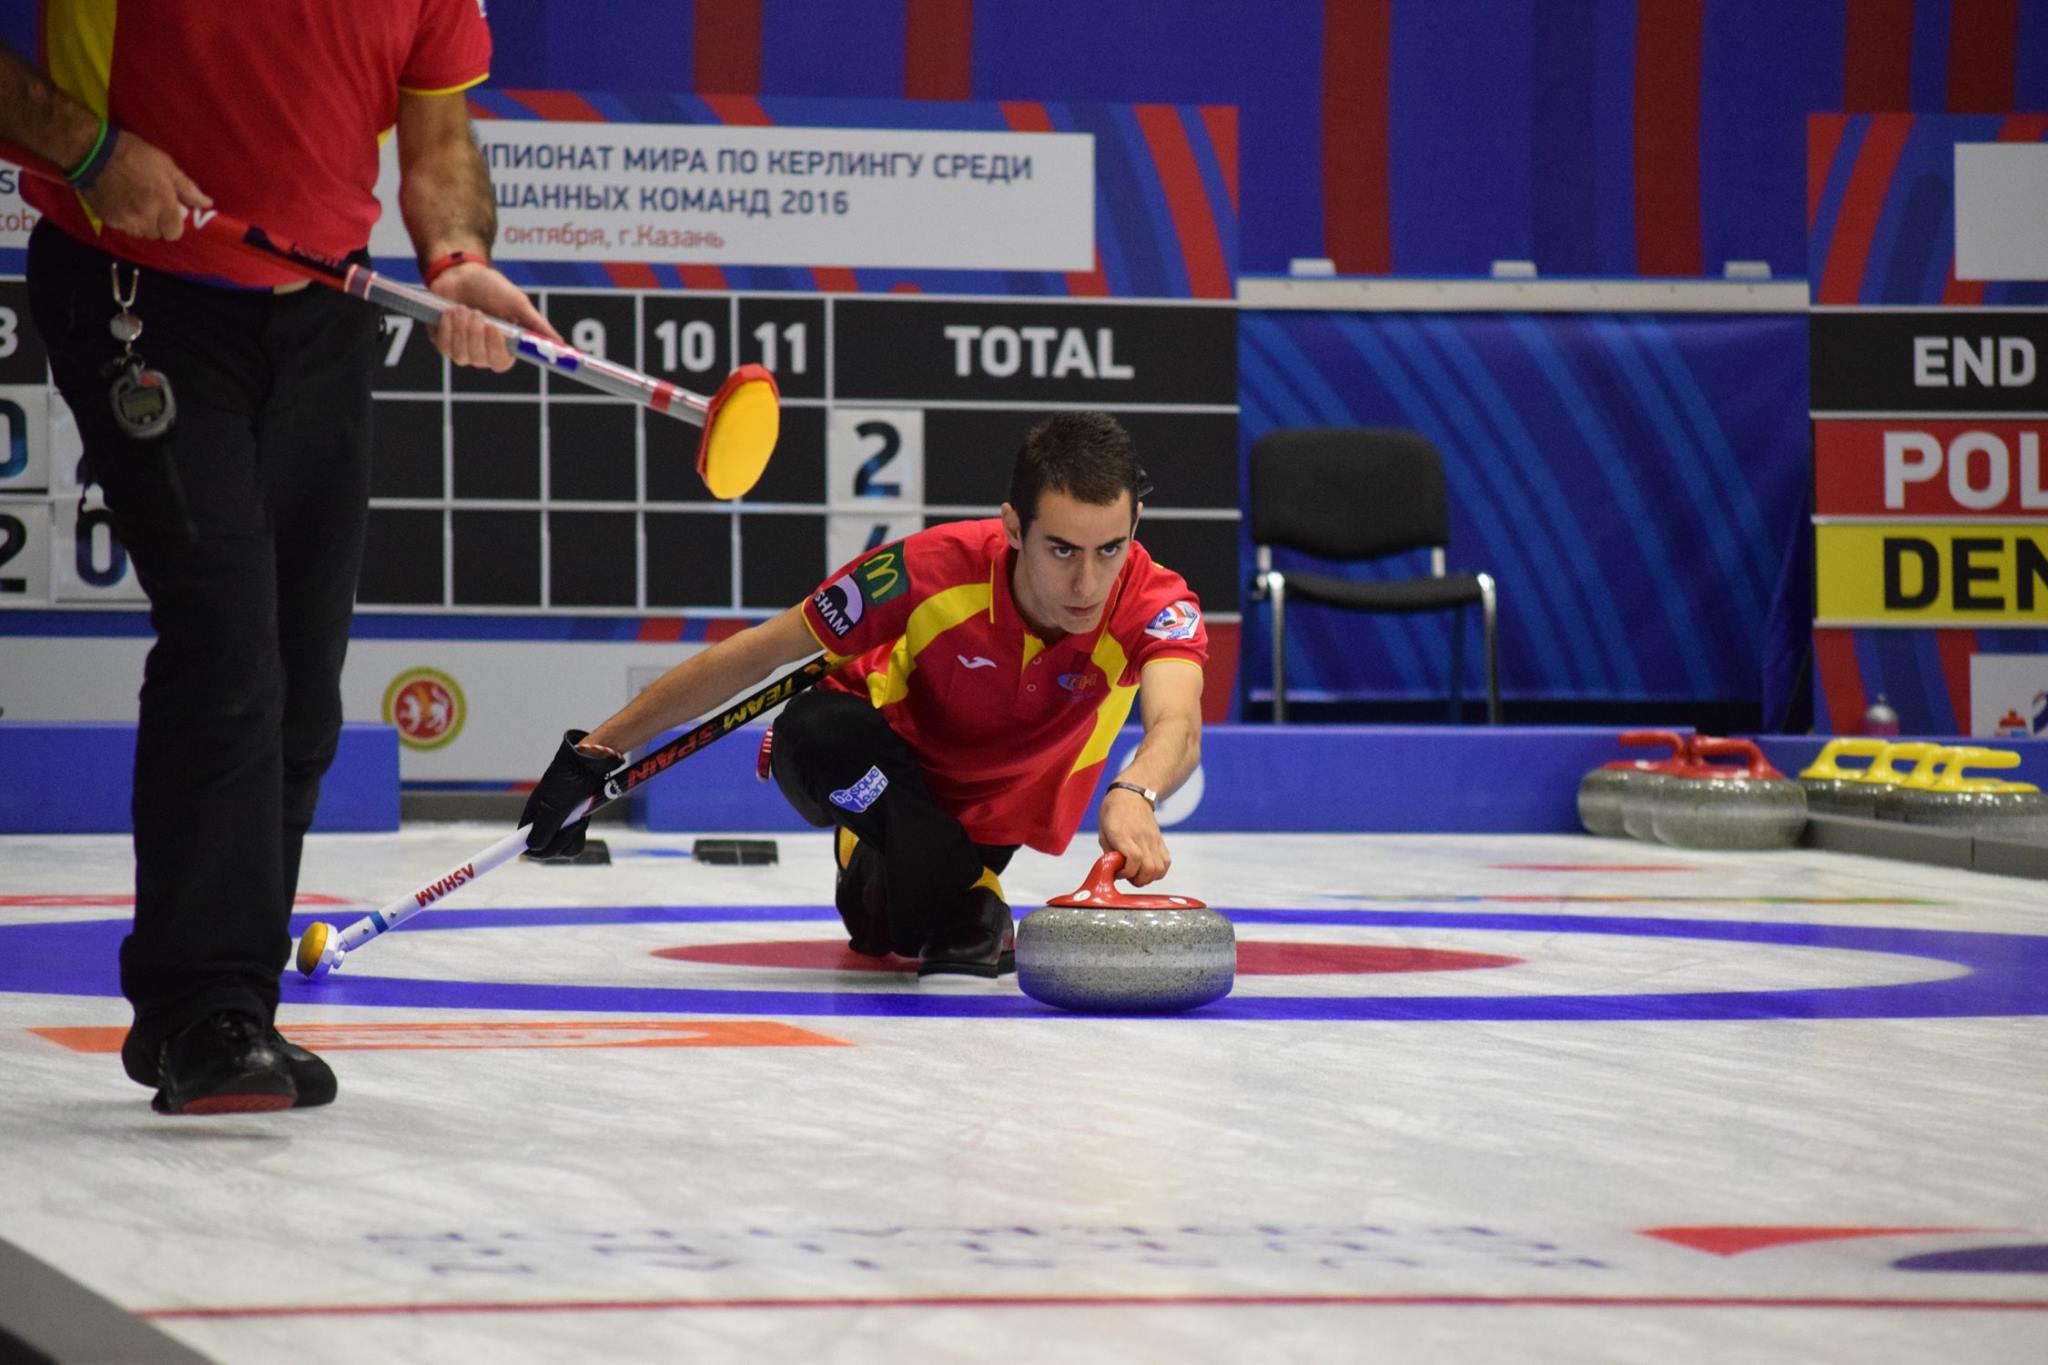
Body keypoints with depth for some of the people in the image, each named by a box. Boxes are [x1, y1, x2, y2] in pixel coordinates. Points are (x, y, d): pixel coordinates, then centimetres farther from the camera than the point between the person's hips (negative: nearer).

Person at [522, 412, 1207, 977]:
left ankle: (876, 878, 24)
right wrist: (593, 754, -20)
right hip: (888, 763, -2)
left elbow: (1177, 724, -53)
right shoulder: (939, 569, -33)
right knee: (813, 729, -33)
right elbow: (754, 654, -22)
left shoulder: (1154, 603, -32)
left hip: (993, 810, 2)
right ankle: (969, 907, -16)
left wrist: (1134, 795, -77)